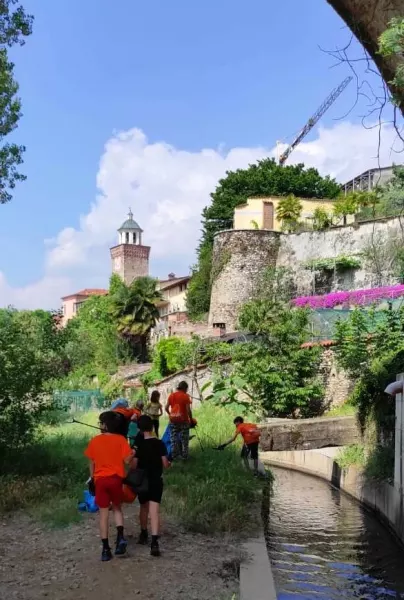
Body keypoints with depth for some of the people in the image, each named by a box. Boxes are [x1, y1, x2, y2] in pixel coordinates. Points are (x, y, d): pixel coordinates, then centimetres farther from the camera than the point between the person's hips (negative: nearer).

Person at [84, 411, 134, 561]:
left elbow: (92, 462, 8)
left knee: (103, 513, 7)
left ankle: (105, 549, 8)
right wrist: (133, 453, 13)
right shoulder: (121, 439, -4)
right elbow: (127, 460, -7)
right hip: (116, 478, 0)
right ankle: (120, 537, -2)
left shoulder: (94, 441, 1)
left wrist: (92, 477, 21)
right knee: (117, 508, 20)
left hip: (100, 479, 0)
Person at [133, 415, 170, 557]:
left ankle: (144, 535, 37)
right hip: (156, 481, 0)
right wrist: (169, 463, 16)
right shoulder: (159, 443, -6)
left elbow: (134, 465, -10)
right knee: (154, 511, -7)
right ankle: (154, 542, -20)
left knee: (144, 508, 21)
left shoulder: (138, 445, -9)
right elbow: (165, 464, -4)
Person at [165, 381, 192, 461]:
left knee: (174, 439, 10)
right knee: (184, 439, 5)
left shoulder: (171, 395, 6)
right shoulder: (185, 396, -8)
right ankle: (184, 456, 6)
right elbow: (188, 410, -13)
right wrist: (191, 419, -1)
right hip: (183, 420, -4)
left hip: (173, 420, 4)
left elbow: (166, 408, 5)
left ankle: (174, 456, 13)